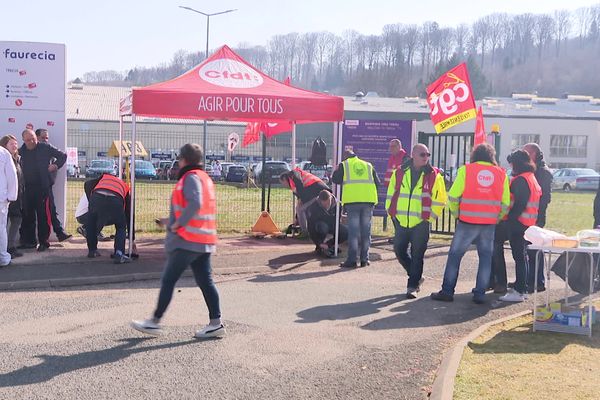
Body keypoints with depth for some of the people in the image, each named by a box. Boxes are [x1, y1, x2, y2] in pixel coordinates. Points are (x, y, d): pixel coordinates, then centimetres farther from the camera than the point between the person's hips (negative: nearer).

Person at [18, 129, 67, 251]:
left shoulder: (46, 148, 0)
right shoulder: (21, 151, 9)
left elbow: (63, 156, 8)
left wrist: (56, 165, -5)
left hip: (43, 187, -4)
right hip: (28, 188, 4)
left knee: (43, 215, -5)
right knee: (27, 215, 6)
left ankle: (43, 242, 1)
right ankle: (29, 240, 17)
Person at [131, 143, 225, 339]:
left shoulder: (191, 177, -12)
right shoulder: (205, 177, 17)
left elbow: (195, 203, -28)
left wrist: (178, 223, -19)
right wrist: (174, 220, 20)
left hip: (187, 241, -9)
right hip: (204, 241, 9)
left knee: (168, 280, -1)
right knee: (205, 282, 9)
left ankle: (155, 321, 6)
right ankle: (215, 322, 8)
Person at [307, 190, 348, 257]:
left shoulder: (336, 204, -15)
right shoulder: (313, 207, -24)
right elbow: (311, 227, -23)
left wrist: (331, 234, -26)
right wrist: (319, 243, -28)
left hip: (331, 228, 4)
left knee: (346, 232, -23)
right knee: (322, 226, -38)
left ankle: (329, 245, -3)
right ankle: (321, 248, -16)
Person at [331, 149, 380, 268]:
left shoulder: (343, 165, 11)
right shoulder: (368, 165, 20)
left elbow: (335, 179, 10)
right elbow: (377, 182, 16)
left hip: (352, 200, -3)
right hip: (368, 200, 3)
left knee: (353, 231, -1)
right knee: (366, 230, 9)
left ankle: (352, 260, -3)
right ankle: (364, 259, 12)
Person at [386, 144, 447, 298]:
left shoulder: (434, 175, -3)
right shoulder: (400, 172, 4)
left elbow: (440, 199, 0)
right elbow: (391, 194, 14)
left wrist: (430, 217, -3)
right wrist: (392, 212, 9)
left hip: (421, 222, -3)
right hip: (401, 221, 3)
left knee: (417, 255, -1)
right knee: (399, 251, 9)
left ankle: (413, 286, 9)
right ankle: (416, 276, 29)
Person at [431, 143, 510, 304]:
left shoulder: (466, 170, -1)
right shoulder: (501, 174, 7)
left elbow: (453, 196, -4)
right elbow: (505, 203, 9)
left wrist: (456, 213, 12)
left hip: (467, 221, -2)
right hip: (489, 224, 2)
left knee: (455, 255, 7)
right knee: (486, 257, 12)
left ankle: (447, 291, 7)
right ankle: (480, 293, 11)